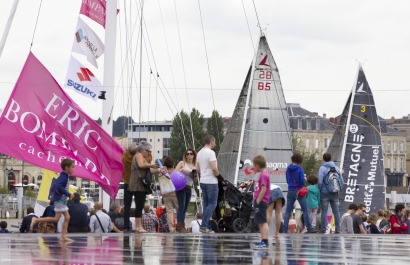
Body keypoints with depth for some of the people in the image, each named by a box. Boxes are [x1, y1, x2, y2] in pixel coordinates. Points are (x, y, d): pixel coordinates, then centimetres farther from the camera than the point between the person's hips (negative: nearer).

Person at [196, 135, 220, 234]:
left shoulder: (199, 153, 12)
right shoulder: (210, 152, -15)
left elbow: (197, 169, 15)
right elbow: (214, 168, -22)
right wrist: (218, 175, -4)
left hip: (202, 181, 9)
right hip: (211, 182, -9)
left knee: (206, 204, 12)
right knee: (212, 204, -5)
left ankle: (207, 227, 12)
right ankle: (203, 225, -13)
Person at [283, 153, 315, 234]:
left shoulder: (288, 169, 4)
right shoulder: (299, 169, -11)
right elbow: (302, 181, -14)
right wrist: (305, 179, 7)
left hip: (291, 191, 4)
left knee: (288, 211, 6)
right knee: (305, 210, 3)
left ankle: (285, 229, -1)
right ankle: (309, 228, 3)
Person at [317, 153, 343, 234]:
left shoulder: (322, 168, -8)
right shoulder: (337, 168, 5)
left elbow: (320, 182, -13)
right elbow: (341, 181, 6)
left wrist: (320, 190, 2)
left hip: (325, 194, -4)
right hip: (335, 194, 4)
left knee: (324, 211, 0)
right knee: (336, 211, 6)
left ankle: (323, 229, -1)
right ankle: (337, 229, 5)